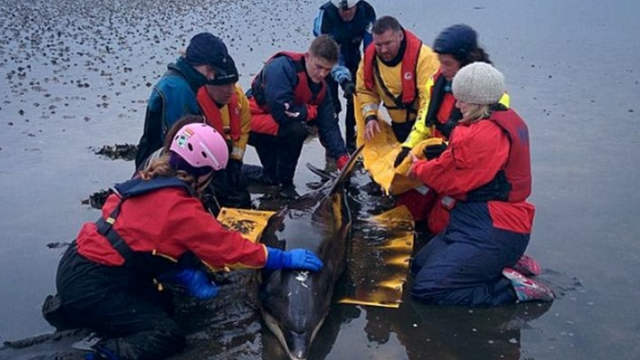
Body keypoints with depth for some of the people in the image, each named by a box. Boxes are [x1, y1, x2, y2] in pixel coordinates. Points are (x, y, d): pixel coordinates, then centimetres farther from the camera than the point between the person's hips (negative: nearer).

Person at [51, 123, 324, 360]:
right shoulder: (180, 207, -19)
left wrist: (188, 277, 1)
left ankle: (70, 309, 18)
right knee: (169, 337, -5)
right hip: (90, 285, -9)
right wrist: (286, 259, -6)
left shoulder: (149, 182, 6)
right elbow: (229, 246, -13)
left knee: (160, 302, 22)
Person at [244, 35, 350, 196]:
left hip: (271, 127, 8)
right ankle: (285, 183, -13)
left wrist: (342, 159, -15)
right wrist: (311, 111, -17)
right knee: (296, 130, -31)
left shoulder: (320, 88, -3)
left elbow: (329, 126, -3)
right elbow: (281, 112, -35)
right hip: (249, 121, -8)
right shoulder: (282, 67, -27)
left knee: (272, 176, 18)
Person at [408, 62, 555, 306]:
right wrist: (425, 165, 2)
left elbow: (452, 180, -12)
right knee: (419, 265, 12)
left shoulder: (485, 134, -22)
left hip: (492, 234, -10)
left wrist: (418, 168, 7)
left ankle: (511, 288, -7)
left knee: (426, 288, -13)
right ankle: (504, 265, 12)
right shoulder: (507, 120, 9)